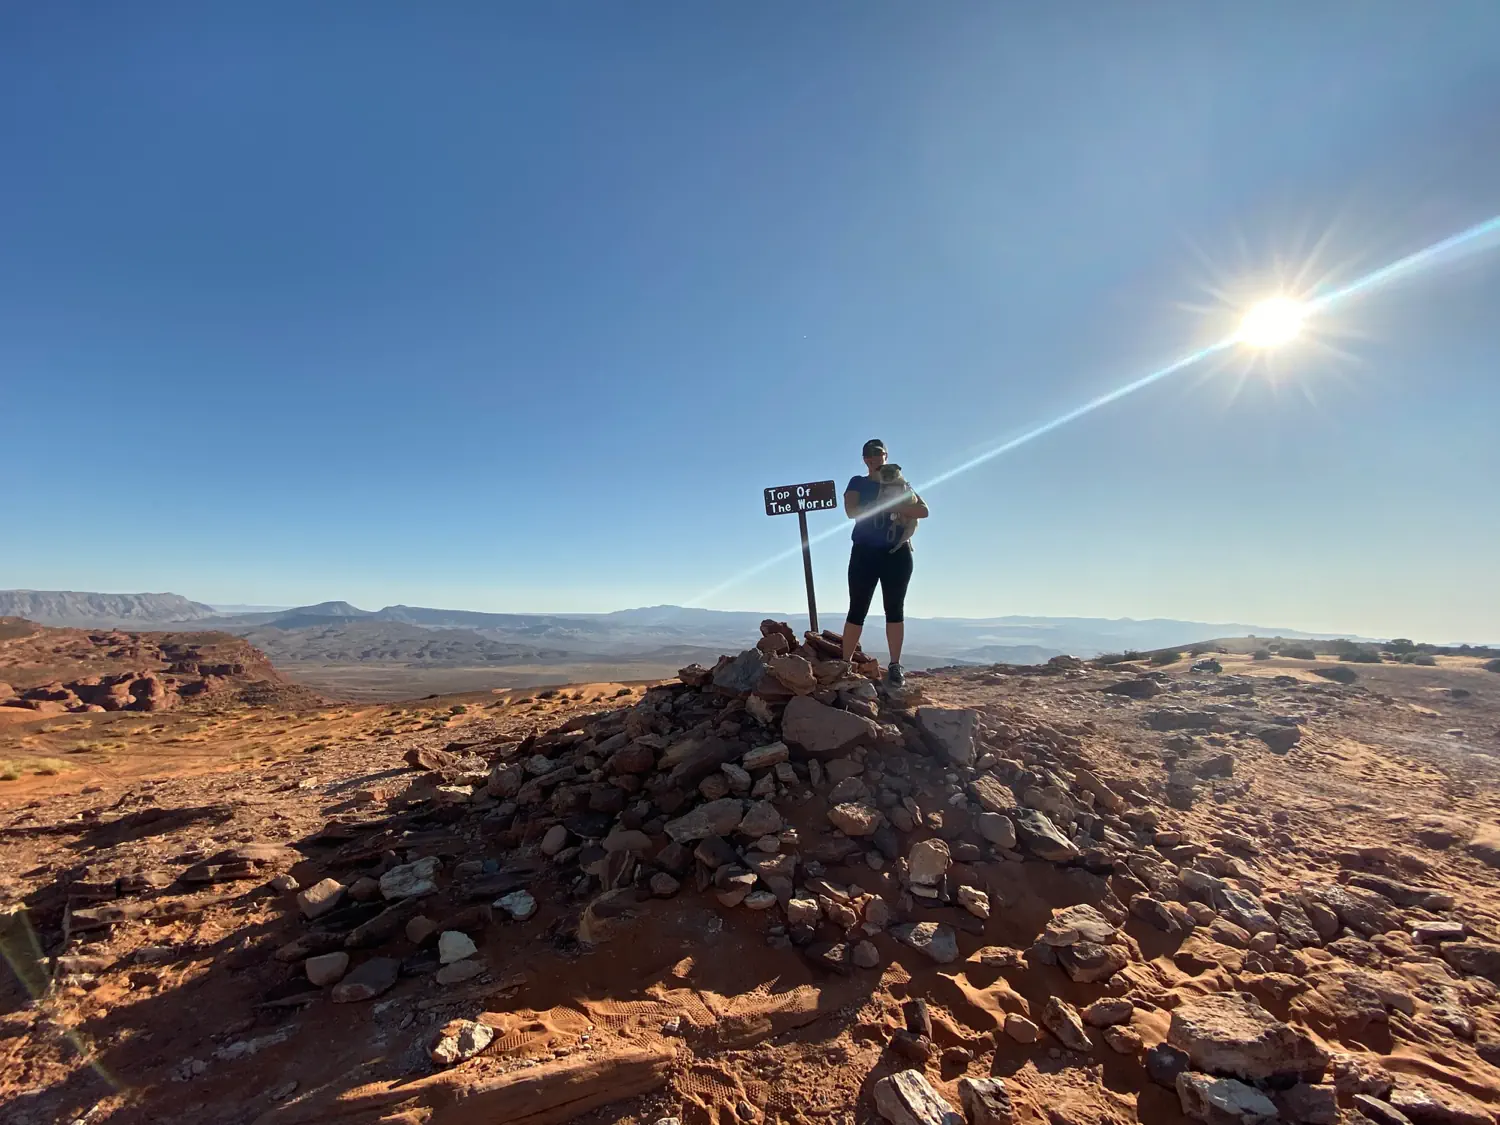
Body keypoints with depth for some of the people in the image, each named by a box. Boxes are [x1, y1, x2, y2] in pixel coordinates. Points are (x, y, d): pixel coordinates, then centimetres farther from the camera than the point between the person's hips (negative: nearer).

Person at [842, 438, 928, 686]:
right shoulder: (857, 483, 10)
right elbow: (851, 511, -8)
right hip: (865, 553, -1)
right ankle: (845, 664, -1)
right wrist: (884, 505, -14)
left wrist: (896, 507, -15)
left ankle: (895, 666, 5)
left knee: (895, 609, 1)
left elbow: (923, 510, 1)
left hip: (897, 553, 1)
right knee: (857, 610, -3)